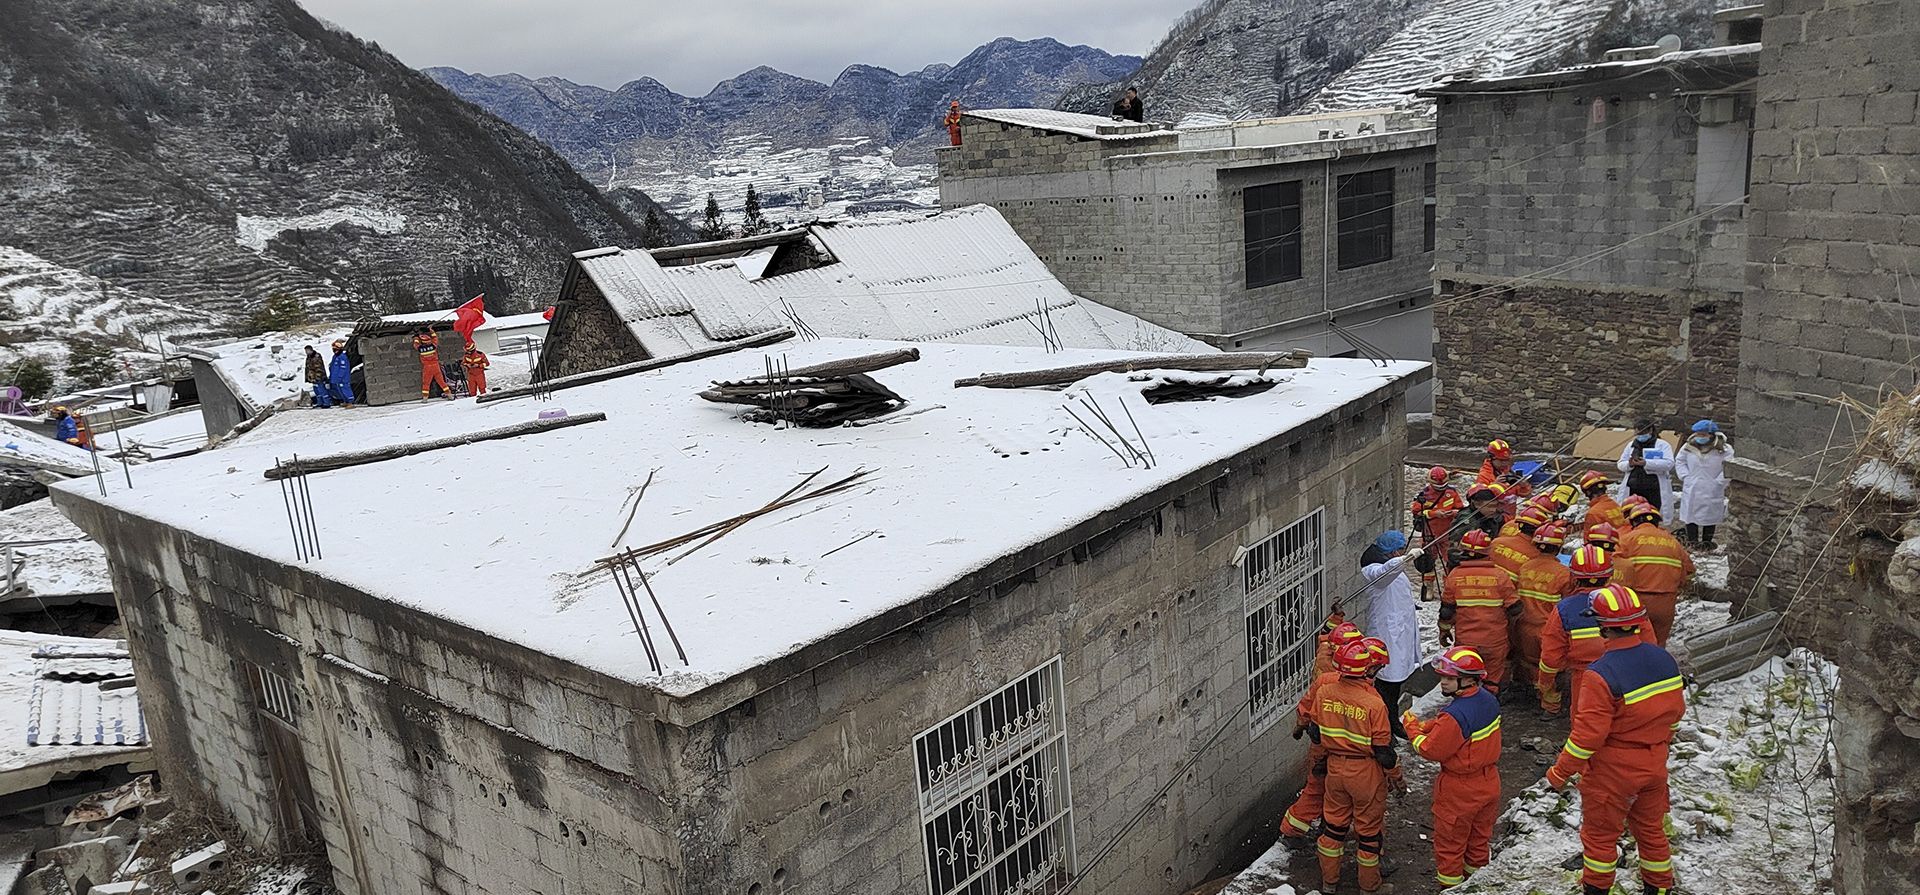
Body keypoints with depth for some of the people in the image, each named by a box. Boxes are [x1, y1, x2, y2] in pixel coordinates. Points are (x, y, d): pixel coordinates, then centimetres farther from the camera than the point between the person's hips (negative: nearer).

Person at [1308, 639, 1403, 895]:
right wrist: (1396, 777, 1)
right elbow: (1383, 749, -16)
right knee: (1368, 827, 14)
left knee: (1334, 822, 19)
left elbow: (1314, 731, 0)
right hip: (1366, 772, -4)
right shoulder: (1373, 703, -24)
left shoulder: (1325, 691, -11)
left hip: (1335, 767, 4)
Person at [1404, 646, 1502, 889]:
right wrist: (1427, 726, -1)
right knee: (1479, 837, 25)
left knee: (1449, 842, 13)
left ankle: (1450, 885, 28)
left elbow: (1430, 750, -23)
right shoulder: (1489, 700, -7)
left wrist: (1413, 728, -7)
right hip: (1489, 782, 8)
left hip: (1459, 791, -8)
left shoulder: (1455, 716, -33)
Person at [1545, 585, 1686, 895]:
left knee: (1600, 835, 13)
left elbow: (1587, 734, -25)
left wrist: (1560, 772, -13)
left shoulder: (1600, 675, -29)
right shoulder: (1665, 660, -7)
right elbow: (1676, 710, 7)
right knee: (1651, 829, 25)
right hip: (1655, 766, 6)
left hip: (1612, 772, -6)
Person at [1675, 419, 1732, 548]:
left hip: (1712, 492, -2)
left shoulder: (1724, 450, -7)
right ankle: (1692, 541, 14)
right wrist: (1685, 476, 3)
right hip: (1691, 491, 3)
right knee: (1690, 516, 6)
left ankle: (1707, 543, 15)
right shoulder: (1688, 447, 2)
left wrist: (1719, 482, -10)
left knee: (1710, 517, 6)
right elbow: (1679, 462, 14)